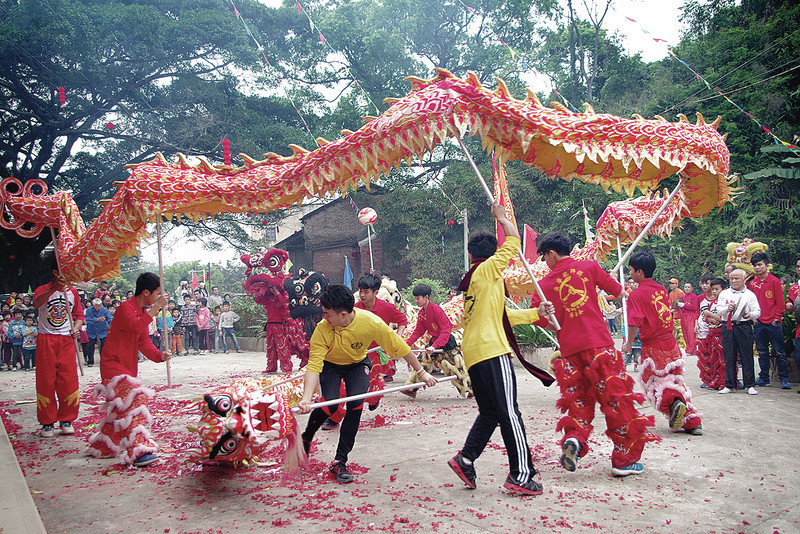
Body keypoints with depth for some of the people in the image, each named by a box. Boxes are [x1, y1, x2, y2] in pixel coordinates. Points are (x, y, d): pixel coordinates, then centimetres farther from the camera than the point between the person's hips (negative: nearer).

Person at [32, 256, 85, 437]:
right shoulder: (43, 290, -1)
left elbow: (79, 314, 15)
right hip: (46, 340, -2)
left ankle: (66, 420, 12)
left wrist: (76, 327, -6)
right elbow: (36, 303, -24)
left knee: (68, 381, -1)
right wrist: (54, 288, -40)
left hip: (66, 341, 3)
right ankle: (47, 422, 11)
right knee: (46, 381, -1)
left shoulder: (73, 292, 11)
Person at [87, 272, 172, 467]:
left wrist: (160, 355, -8)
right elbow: (136, 327, -35)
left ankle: (102, 447, 34)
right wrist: (156, 307, -30)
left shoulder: (141, 312, 15)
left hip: (127, 367, 10)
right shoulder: (126, 308, -15)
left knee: (121, 409, 17)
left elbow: (144, 342, 9)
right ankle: (139, 452, -28)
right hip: (113, 365, -10)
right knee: (134, 400, -24)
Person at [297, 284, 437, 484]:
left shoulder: (371, 322, -31)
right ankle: (305, 439, 9)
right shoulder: (322, 329, -30)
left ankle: (340, 461, -9)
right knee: (329, 403, -23)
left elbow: (400, 347, -19)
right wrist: (306, 399, -48)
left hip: (358, 364, 1)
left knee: (356, 404, -23)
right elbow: (313, 366, -33)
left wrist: (422, 372, -11)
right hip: (330, 365, 0)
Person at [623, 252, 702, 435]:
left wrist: (628, 344, -8)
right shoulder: (662, 290, 8)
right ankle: (693, 423, 13)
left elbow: (635, 323, -20)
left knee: (654, 383, 9)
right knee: (675, 381, 15)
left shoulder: (636, 295, -14)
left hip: (653, 347, -6)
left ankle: (672, 403, -20)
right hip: (670, 342, 6)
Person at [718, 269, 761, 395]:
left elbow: (758, 312, 2)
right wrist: (727, 308, -19)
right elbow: (720, 311, 3)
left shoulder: (750, 294, 8)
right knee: (729, 357, 3)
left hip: (744, 327, -1)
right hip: (728, 327, 1)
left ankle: (750, 385, 5)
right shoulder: (724, 294, 12)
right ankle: (729, 385, 8)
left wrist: (749, 314, -19)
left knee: (747, 356, -2)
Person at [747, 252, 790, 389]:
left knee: (780, 352, 0)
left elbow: (780, 302, -2)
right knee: (762, 352, 10)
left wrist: (777, 318, -6)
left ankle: (784, 378, 9)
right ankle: (764, 378, 17)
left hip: (773, 323, -4)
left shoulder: (775, 281, -3)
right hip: (758, 322, 4)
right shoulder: (752, 283, 9)